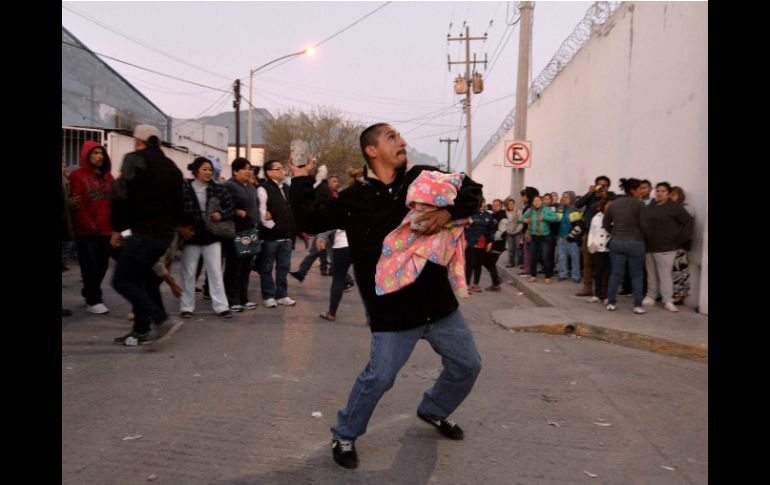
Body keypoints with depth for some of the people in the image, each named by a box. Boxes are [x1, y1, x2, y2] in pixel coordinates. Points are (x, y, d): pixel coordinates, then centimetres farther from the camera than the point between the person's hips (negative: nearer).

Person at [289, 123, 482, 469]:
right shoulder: (354, 199, -2)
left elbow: (472, 191, -1)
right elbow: (309, 219, 3)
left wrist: (448, 212, -19)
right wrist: (301, 181, 5)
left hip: (439, 302, 4)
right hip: (393, 309, -4)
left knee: (467, 365, 16)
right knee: (378, 377, -4)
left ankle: (434, 411, 44)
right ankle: (344, 436, 23)